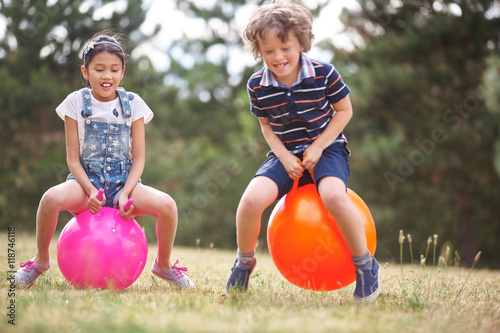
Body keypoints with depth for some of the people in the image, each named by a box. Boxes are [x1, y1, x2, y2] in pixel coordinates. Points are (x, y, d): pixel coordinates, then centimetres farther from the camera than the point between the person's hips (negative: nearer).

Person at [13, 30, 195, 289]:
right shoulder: (76, 102, 2)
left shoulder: (132, 103, 4)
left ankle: (163, 265, 1)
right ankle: (40, 260, -7)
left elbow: (138, 158, 2)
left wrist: (126, 194, -15)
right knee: (51, 198, -35)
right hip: (86, 180, -1)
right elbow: (73, 158, -1)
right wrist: (90, 191, -18)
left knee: (167, 205, -27)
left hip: (124, 181, 1)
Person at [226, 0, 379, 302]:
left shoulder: (324, 73, -13)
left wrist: (318, 147, -11)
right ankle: (245, 262, 6)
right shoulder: (257, 85, -6)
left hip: (326, 149, -2)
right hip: (286, 155, 3)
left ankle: (366, 265, -12)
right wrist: (284, 157, -8)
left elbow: (344, 111, -1)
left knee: (334, 197, -36)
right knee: (251, 200, -24)